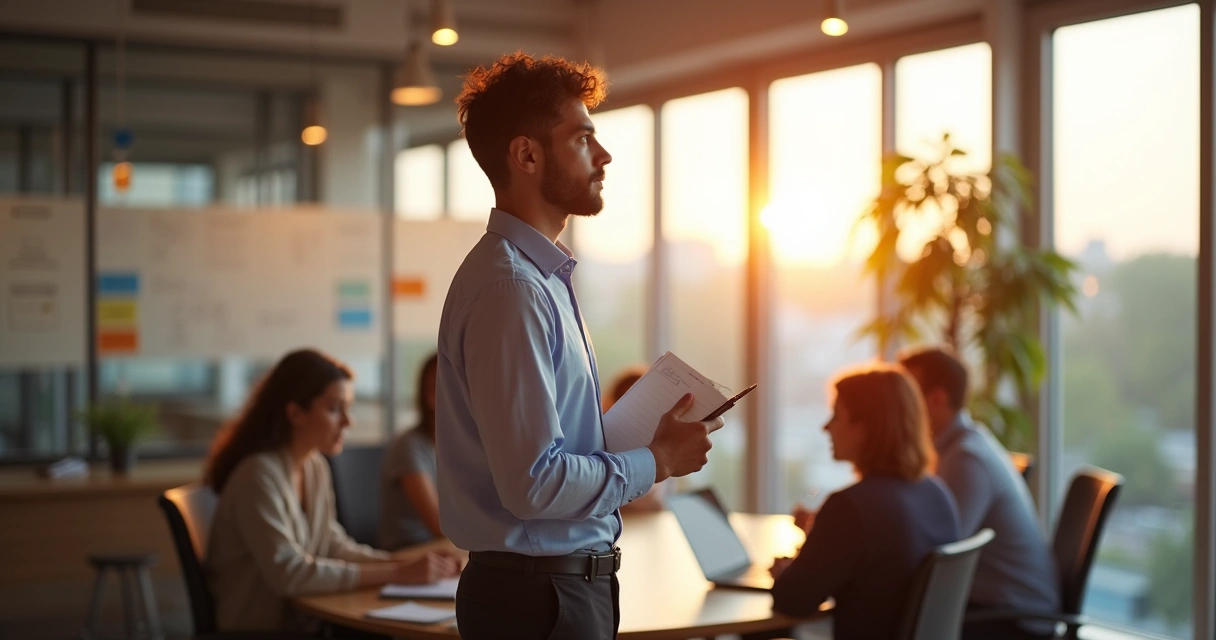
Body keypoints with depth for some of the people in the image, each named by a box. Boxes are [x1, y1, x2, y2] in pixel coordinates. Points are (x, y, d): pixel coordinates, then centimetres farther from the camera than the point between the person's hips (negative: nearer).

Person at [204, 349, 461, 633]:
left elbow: (333, 546, 9)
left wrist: (408, 564, -7)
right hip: (257, 627, -7)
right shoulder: (258, 474, -19)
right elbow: (288, 573, -25)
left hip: (302, 621, 7)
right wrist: (397, 573, -24)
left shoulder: (315, 467, 7)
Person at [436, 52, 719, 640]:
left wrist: (651, 443, 6)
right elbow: (533, 483, -26)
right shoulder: (509, 289, -20)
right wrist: (656, 462, -13)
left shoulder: (541, 277, 11)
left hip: (569, 582, 9)